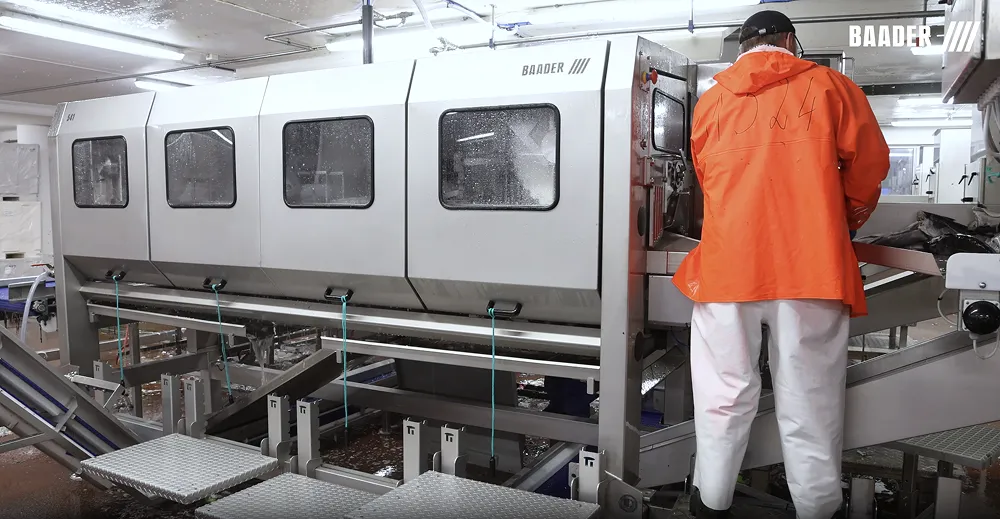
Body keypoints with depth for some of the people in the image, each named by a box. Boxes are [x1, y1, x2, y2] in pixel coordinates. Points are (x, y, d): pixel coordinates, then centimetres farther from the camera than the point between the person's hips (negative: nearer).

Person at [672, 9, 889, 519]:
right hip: (810, 264, -1)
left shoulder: (710, 101, 12)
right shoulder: (827, 85, 7)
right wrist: (849, 220, 24)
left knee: (725, 392, 10)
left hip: (727, 262, 2)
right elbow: (869, 162, 7)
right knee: (810, 399, 7)